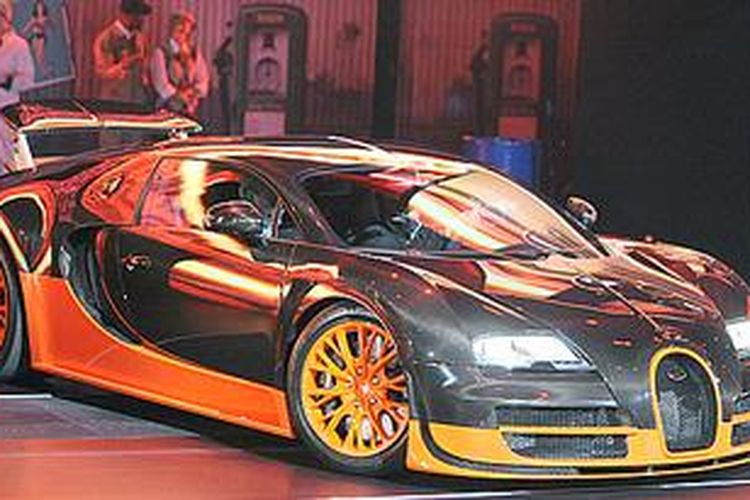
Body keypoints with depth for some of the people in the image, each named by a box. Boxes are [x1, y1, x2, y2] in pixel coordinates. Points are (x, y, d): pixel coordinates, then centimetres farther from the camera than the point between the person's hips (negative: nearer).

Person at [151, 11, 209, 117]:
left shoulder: (195, 54, 12)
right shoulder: (161, 54, -1)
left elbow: (203, 81, 8)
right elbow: (162, 84, -8)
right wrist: (179, 96, -14)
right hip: (167, 108, -3)